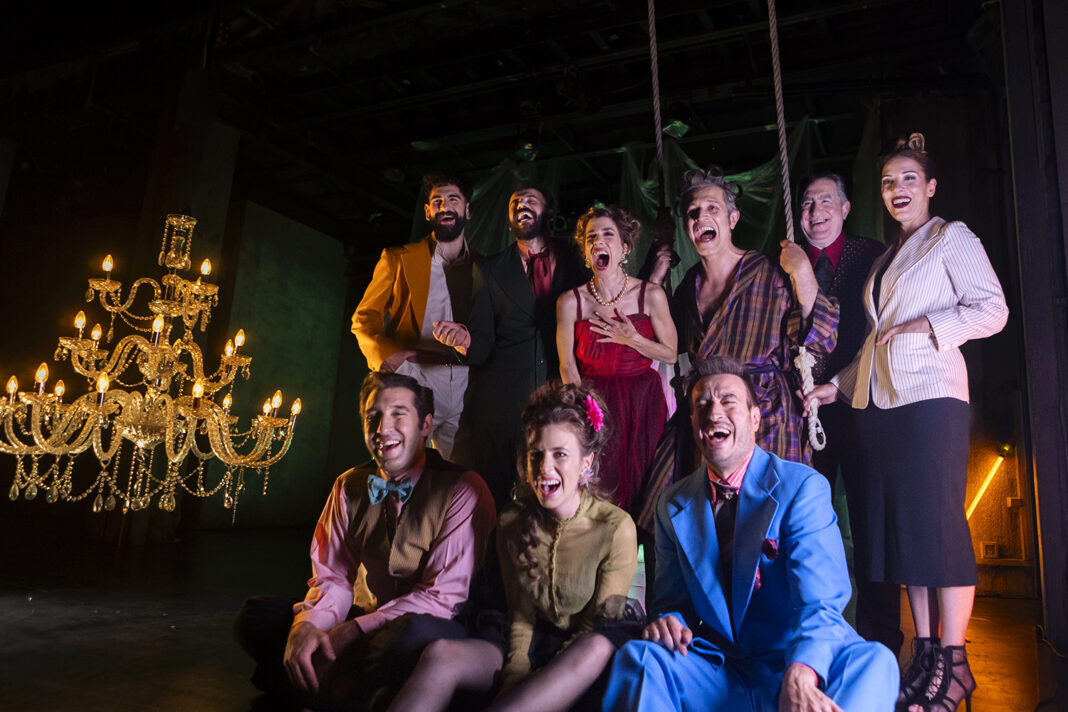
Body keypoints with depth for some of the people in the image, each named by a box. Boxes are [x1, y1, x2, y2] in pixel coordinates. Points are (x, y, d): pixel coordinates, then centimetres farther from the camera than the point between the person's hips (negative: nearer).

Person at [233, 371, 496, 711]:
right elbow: (334, 578, 2)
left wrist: (356, 629, -22)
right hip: (360, 624, 5)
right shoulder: (349, 487, 4)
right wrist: (307, 625, -20)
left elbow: (444, 595, -17)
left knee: (416, 631, -39)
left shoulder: (462, 491, -15)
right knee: (256, 615, -7)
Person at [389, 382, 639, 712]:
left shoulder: (616, 527, -12)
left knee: (598, 649, -40)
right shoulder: (513, 522, -1)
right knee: (441, 654, -26)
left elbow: (601, 624, -10)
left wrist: (544, 680, -20)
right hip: (536, 645, 3)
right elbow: (521, 615, 3)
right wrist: (516, 676, -16)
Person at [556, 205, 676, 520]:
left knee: (641, 484, 6)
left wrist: (631, 339, -13)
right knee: (596, 490, 4)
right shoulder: (570, 301, -5)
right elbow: (567, 367, -1)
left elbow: (671, 354, 1)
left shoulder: (651, 295, -4)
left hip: (642, 403, 1)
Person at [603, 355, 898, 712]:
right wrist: (668, 619, -15)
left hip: (801, 662, -1)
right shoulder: (673, 506, 6)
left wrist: (799, 677, -39)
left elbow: (819, 601, -18)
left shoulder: (803, 486, -7)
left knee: (873, 661, -32)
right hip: (718, 671, 2)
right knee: (638, 655, -27)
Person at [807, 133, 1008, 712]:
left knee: (938, 523, -7)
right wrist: (839, 384, 17)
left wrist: (925, 325, -14)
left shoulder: (952, 238, 6)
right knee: (899, 525, 5)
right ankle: (924, 654, 13)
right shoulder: (884, 259, 24)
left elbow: (993, 310, -4)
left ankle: (954, 665, 2)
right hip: (877, 400, 7)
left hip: (930, 396, -7)